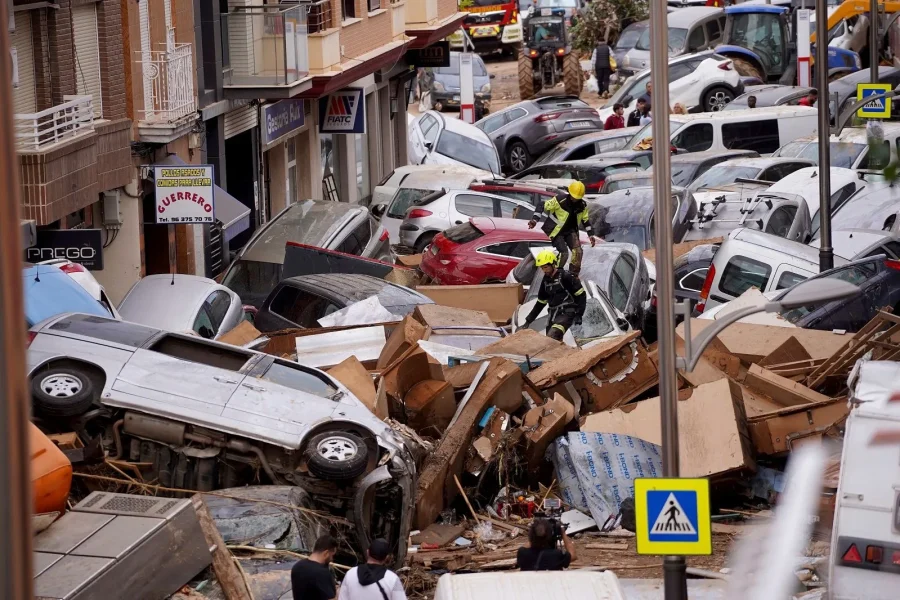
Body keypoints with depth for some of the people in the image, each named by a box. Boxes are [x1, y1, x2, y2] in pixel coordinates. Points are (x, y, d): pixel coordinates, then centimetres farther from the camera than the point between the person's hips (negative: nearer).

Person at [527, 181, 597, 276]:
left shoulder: (583, 205, -4)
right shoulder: (560, 200, -22)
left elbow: (585, 220, 12)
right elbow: (543, 206, -18)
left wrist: (591, 235, 9)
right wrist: (534, 219, -28)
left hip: (570, 231, 5)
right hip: (556, 231, -5)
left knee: (578, 251, -11)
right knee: (564, 253, -18)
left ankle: (573, 275, 2)